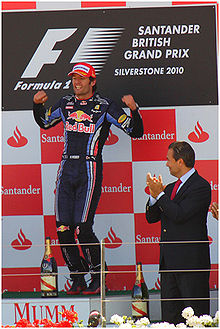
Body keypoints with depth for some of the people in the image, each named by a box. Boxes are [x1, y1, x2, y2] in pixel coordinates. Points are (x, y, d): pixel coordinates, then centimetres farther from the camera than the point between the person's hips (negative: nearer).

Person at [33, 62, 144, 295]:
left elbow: (135, 131, -1)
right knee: (63, 229, 0)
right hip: (66, 169, 5)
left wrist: (133, 109, -19)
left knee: (83, 229, -13)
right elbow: (44, 122, 31)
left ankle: (98, 278, 3)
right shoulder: (65, 104, 13)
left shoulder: (104, 107, 0)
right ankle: (77, 278, 13)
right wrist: (37, 105, 12)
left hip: (90, 171, -5)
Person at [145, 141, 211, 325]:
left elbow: (179, 215, -18)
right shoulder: (170, 188, 19)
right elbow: (151, 217, 17)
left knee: (195, 315, -7)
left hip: (191, 261, -8)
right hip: (169, 261, 8)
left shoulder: (201, 186, -8)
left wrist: (160, 194, -10)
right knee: (169, 315, 7)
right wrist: (154, 196, 0)